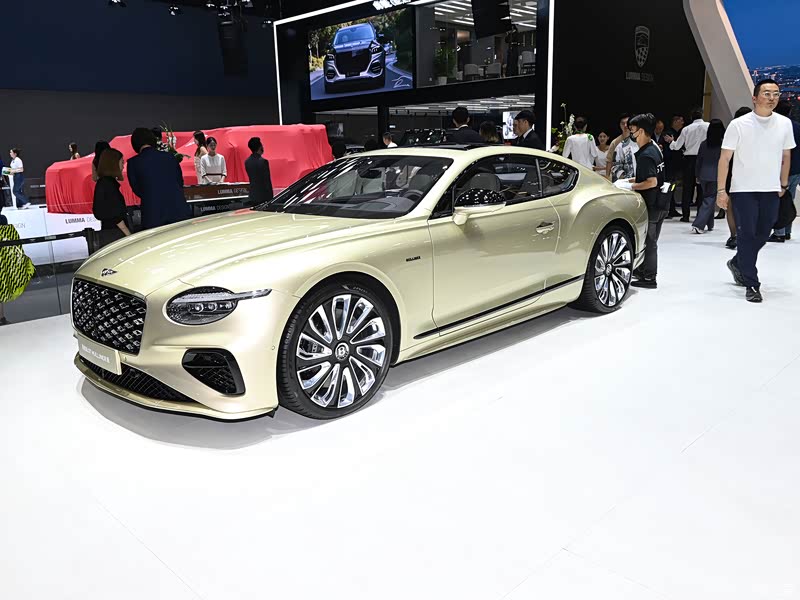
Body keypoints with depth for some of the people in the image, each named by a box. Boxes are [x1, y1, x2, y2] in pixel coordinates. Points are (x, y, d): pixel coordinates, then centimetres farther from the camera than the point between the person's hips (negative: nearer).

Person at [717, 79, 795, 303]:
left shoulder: (785, 123, 4)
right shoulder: (739, 124, -7)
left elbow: (786, 156, 15)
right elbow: (725, 158, -6)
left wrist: (784, 184, 16)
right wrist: (721, 190, -10)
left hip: (771, 190, 4)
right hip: (744, 189, -4)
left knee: (762, 234, 11)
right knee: (747, 235, -4)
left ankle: (737, 263, 37)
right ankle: (752, 285, 1)